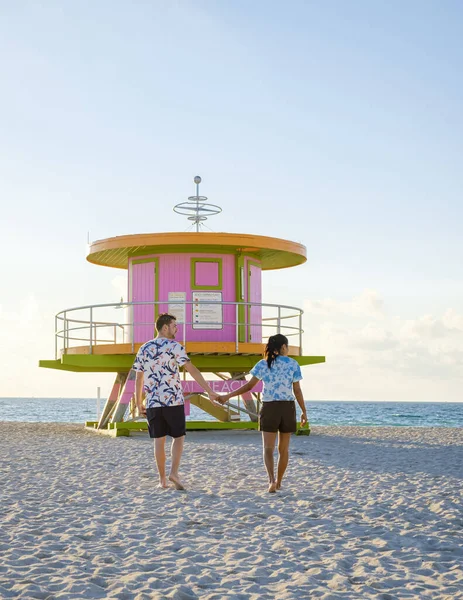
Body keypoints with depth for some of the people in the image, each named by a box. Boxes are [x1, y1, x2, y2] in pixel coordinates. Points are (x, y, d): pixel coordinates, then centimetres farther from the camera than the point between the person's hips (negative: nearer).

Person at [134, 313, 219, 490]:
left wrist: (139, 404, 16)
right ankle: (173, 472, -7)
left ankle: (162, 479, 10)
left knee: (159, 440, 8)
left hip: (153, 403, 4)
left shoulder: (144, 349, 8)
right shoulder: (174, 346, -6)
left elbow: (138, 379, 9)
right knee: (178, 437, 8)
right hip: (173, 401, -4)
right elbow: (192, 370, -12)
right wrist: (209, 391, -12)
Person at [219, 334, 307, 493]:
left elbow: (248, 386, -4)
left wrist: (228, 396, 2)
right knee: (283, 448, 15)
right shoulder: (293, 364, -1)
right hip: (288, 408, 0)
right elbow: (297, 391, -3)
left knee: (268, 448, 0)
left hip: (269, 408, 0)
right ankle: (278, 482, 22)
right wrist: (304, 412, 5)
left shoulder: (263, 364, 0)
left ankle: (272, 480, -22)